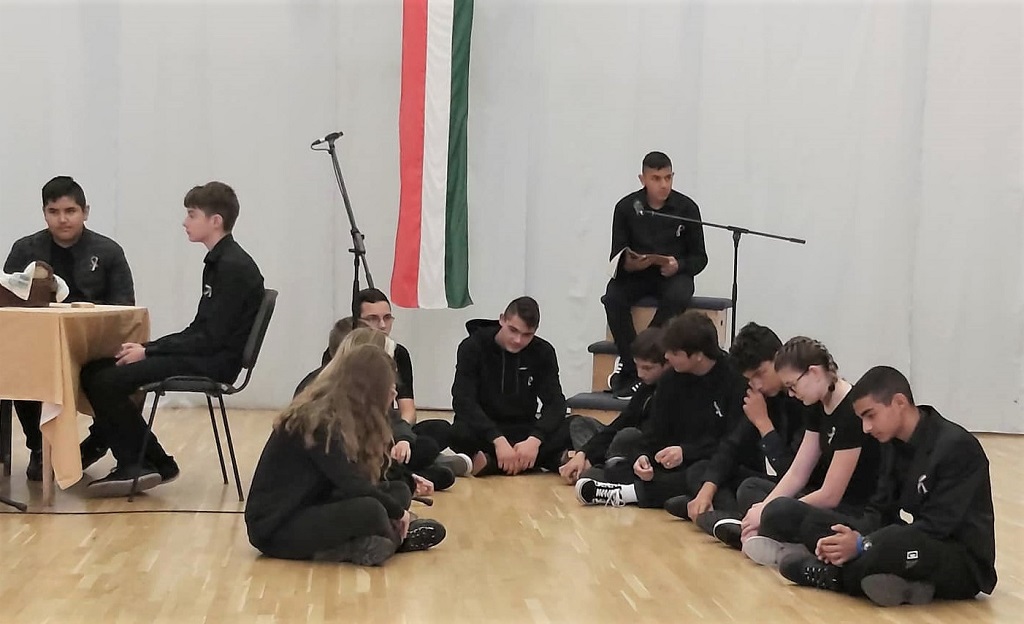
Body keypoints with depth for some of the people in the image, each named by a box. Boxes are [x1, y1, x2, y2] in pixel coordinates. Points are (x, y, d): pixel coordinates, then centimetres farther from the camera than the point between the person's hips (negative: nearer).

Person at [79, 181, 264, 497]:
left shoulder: (234, 267, -15)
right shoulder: (218, 262, 15)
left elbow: (212, 338, -19)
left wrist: (149, 351, -16)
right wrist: (148, 348, 5)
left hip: (215, 362, -10)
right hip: (205, 353, 10)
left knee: (106, 381, -19)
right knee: (96, 370, 2)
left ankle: (138, 465, -2)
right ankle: (135, 463, 3)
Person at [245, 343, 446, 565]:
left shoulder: (338, 417, 8)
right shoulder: (317, 422, -20)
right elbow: (352, 486, -24)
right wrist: (398, 512, -14)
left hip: (311, 511, 9)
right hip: (274, 529, -9)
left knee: (399, 491, 5)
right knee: (369, 510, -31)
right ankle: (398, 538, -3)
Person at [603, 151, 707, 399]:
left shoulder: (687, 207, -4)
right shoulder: (626, 207, -2)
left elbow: (699, 257, 1)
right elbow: (617, 256, 0)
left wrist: (678, 266, -20)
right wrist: (628, 264, -23)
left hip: (674, 274, -1)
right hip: (635, 274, 1)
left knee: (677, 296, -35)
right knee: (612, 297, -30)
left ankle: (636, 361, -27)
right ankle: (633, 371, -28)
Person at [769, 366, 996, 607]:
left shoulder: (957, 447, -18)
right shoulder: (893, 443, 6)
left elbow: (935, 528, -23)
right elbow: (881, 510, 5)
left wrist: (863, 546, -27)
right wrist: (853, 538, -17)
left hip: (962, 563, -7)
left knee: (896, 541, -43)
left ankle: (831, 573, -13)